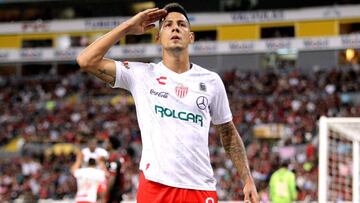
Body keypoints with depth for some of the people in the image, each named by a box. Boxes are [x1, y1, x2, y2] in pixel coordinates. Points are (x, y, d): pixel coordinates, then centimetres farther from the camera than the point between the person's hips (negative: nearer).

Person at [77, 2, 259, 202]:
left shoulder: (211, 81, 10)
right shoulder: (141, 74, 4)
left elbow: (228, 133, 18)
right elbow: (86, 60, -4)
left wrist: (247, 180, 9)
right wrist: (128, 27, 1)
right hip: (154, 185, -2)